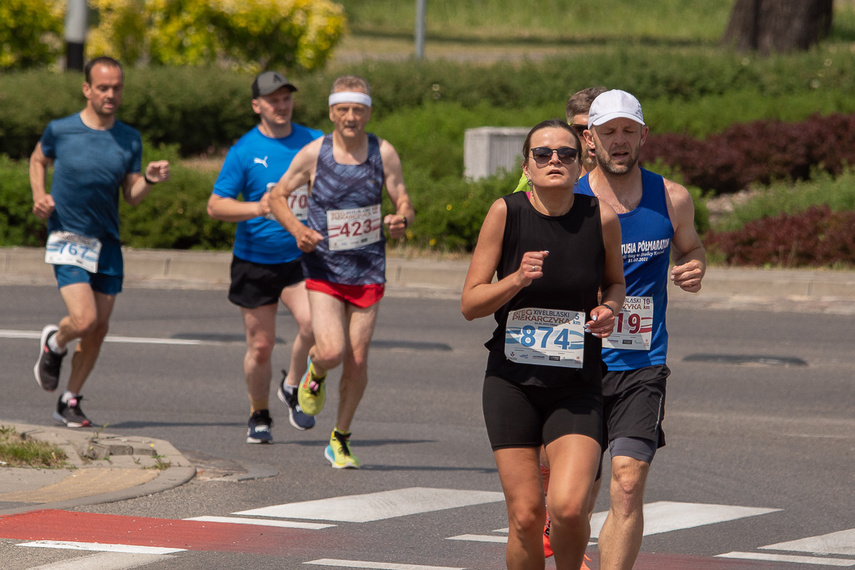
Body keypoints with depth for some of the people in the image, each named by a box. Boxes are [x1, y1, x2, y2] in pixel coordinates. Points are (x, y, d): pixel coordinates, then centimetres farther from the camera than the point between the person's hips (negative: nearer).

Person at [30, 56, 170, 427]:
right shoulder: (60, 131, -6)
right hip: (67, 241, -4)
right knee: (84, 320, -20)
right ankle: (54, 345, 15)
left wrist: (149, 179, -15)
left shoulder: (130, 140, 2)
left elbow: (131, 197, 5)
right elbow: (38, 160, 15)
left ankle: (70, 402, 22)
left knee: (99, 330, 6)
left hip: (107, 243, 4)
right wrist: (39, 196, -2)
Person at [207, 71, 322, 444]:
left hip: (301, 258, 1)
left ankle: (293, 387, 2)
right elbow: (215, 206, -6)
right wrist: (256, 208, -23)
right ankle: (259, 416, 26)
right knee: (260, 346, 4)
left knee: (312, 323, -24)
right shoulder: (244, 151, -5)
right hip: (255, 262, -1)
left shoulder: (314, 142, 4)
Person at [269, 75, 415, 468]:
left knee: (357, 361, 3)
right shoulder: (314, 153, -7)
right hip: (324, 270, -2)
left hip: (369, 272, 2)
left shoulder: (384, 154, -4)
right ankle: (316, 372, 20)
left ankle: (340, 440, 21)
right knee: (331, 351, -19)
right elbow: (278, 196, 4)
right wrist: (297, 230, -14)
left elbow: (404, 204, 3)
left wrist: (401, 220, -22)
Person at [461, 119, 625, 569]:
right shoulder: (507, 212, -7)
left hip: (577, 387, 0)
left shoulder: (601, 217, -4)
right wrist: (516, 280, -21)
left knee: (568, 508, -17)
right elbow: (470, 304, -4)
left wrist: (609, 308, -6)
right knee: (526, 515, -3)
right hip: (512, 382, 0)